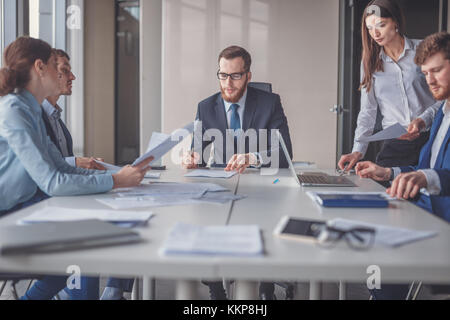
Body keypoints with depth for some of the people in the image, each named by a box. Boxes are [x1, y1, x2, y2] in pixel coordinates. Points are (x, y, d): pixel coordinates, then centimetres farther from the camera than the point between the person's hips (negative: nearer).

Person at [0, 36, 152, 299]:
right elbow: (52, 182, -25)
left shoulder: (31, 110, 12)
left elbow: (62, 168, 8)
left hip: (27, 204, 9)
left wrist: (123, 173, -1)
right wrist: (115, 181, -20)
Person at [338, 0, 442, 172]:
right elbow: (368, 111, 10)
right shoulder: (370, 62, 13)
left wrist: (422, 121, -13)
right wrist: (358, 151, -2)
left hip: (430, 139, -1)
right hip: (394, 144, 2)